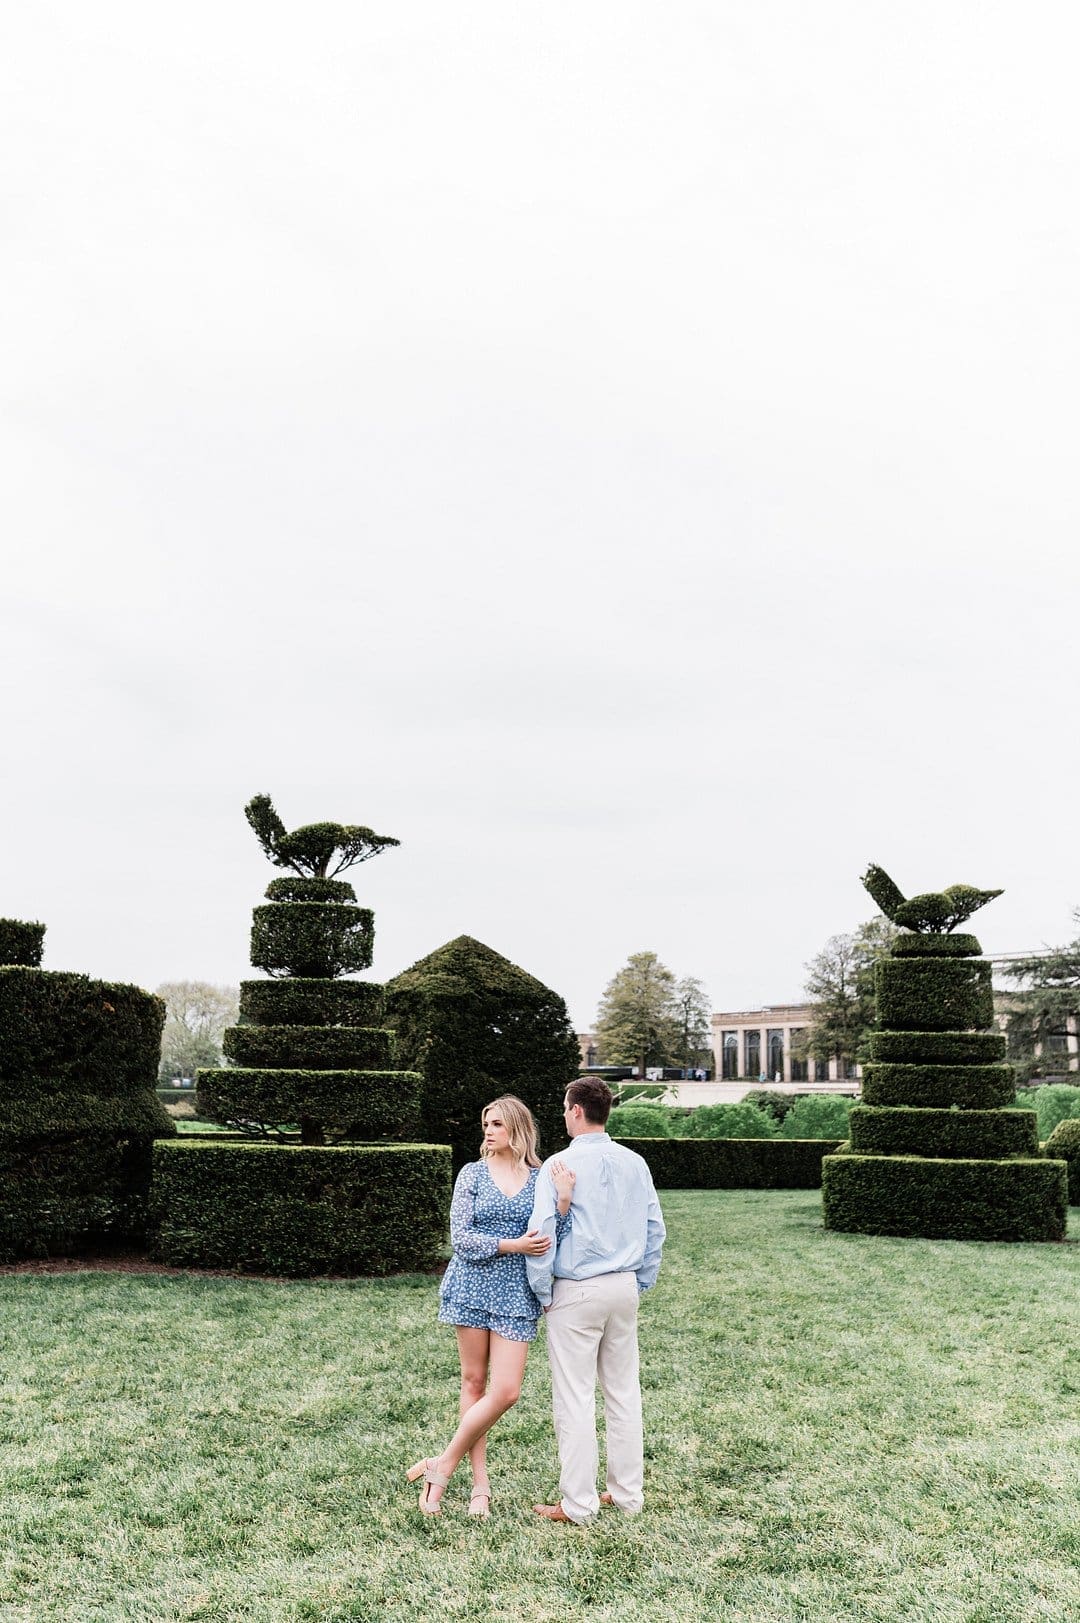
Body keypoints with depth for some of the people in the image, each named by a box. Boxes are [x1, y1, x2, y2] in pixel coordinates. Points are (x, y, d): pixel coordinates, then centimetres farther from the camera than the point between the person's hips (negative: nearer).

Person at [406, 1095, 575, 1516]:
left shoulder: (542, 1178, 2)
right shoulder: (473, 1173, 0)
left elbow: (553, 1240, -3)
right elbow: (460, 1236, -5)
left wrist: (563, 1199, -18)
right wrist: (512, 1245, -15)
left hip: (517, 1293, 1)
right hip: (473, 1286, 0)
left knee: (506, 1391, -6)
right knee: (474, 1382, 6)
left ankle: (444, 1465, 10)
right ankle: (480, 1482, 20)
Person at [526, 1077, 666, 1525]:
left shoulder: (561, 1165, -13)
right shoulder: (635, 1164, 4)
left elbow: (541, 1234, -14)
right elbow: (654, 1228, 9)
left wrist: (543, 1294, -3)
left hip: (576, 1291, -6)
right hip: (624, 1288, 6)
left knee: (575, 1398, 2)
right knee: (624, 1392, 14)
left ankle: (577, 1503, 9)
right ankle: (627, 1493, 22)